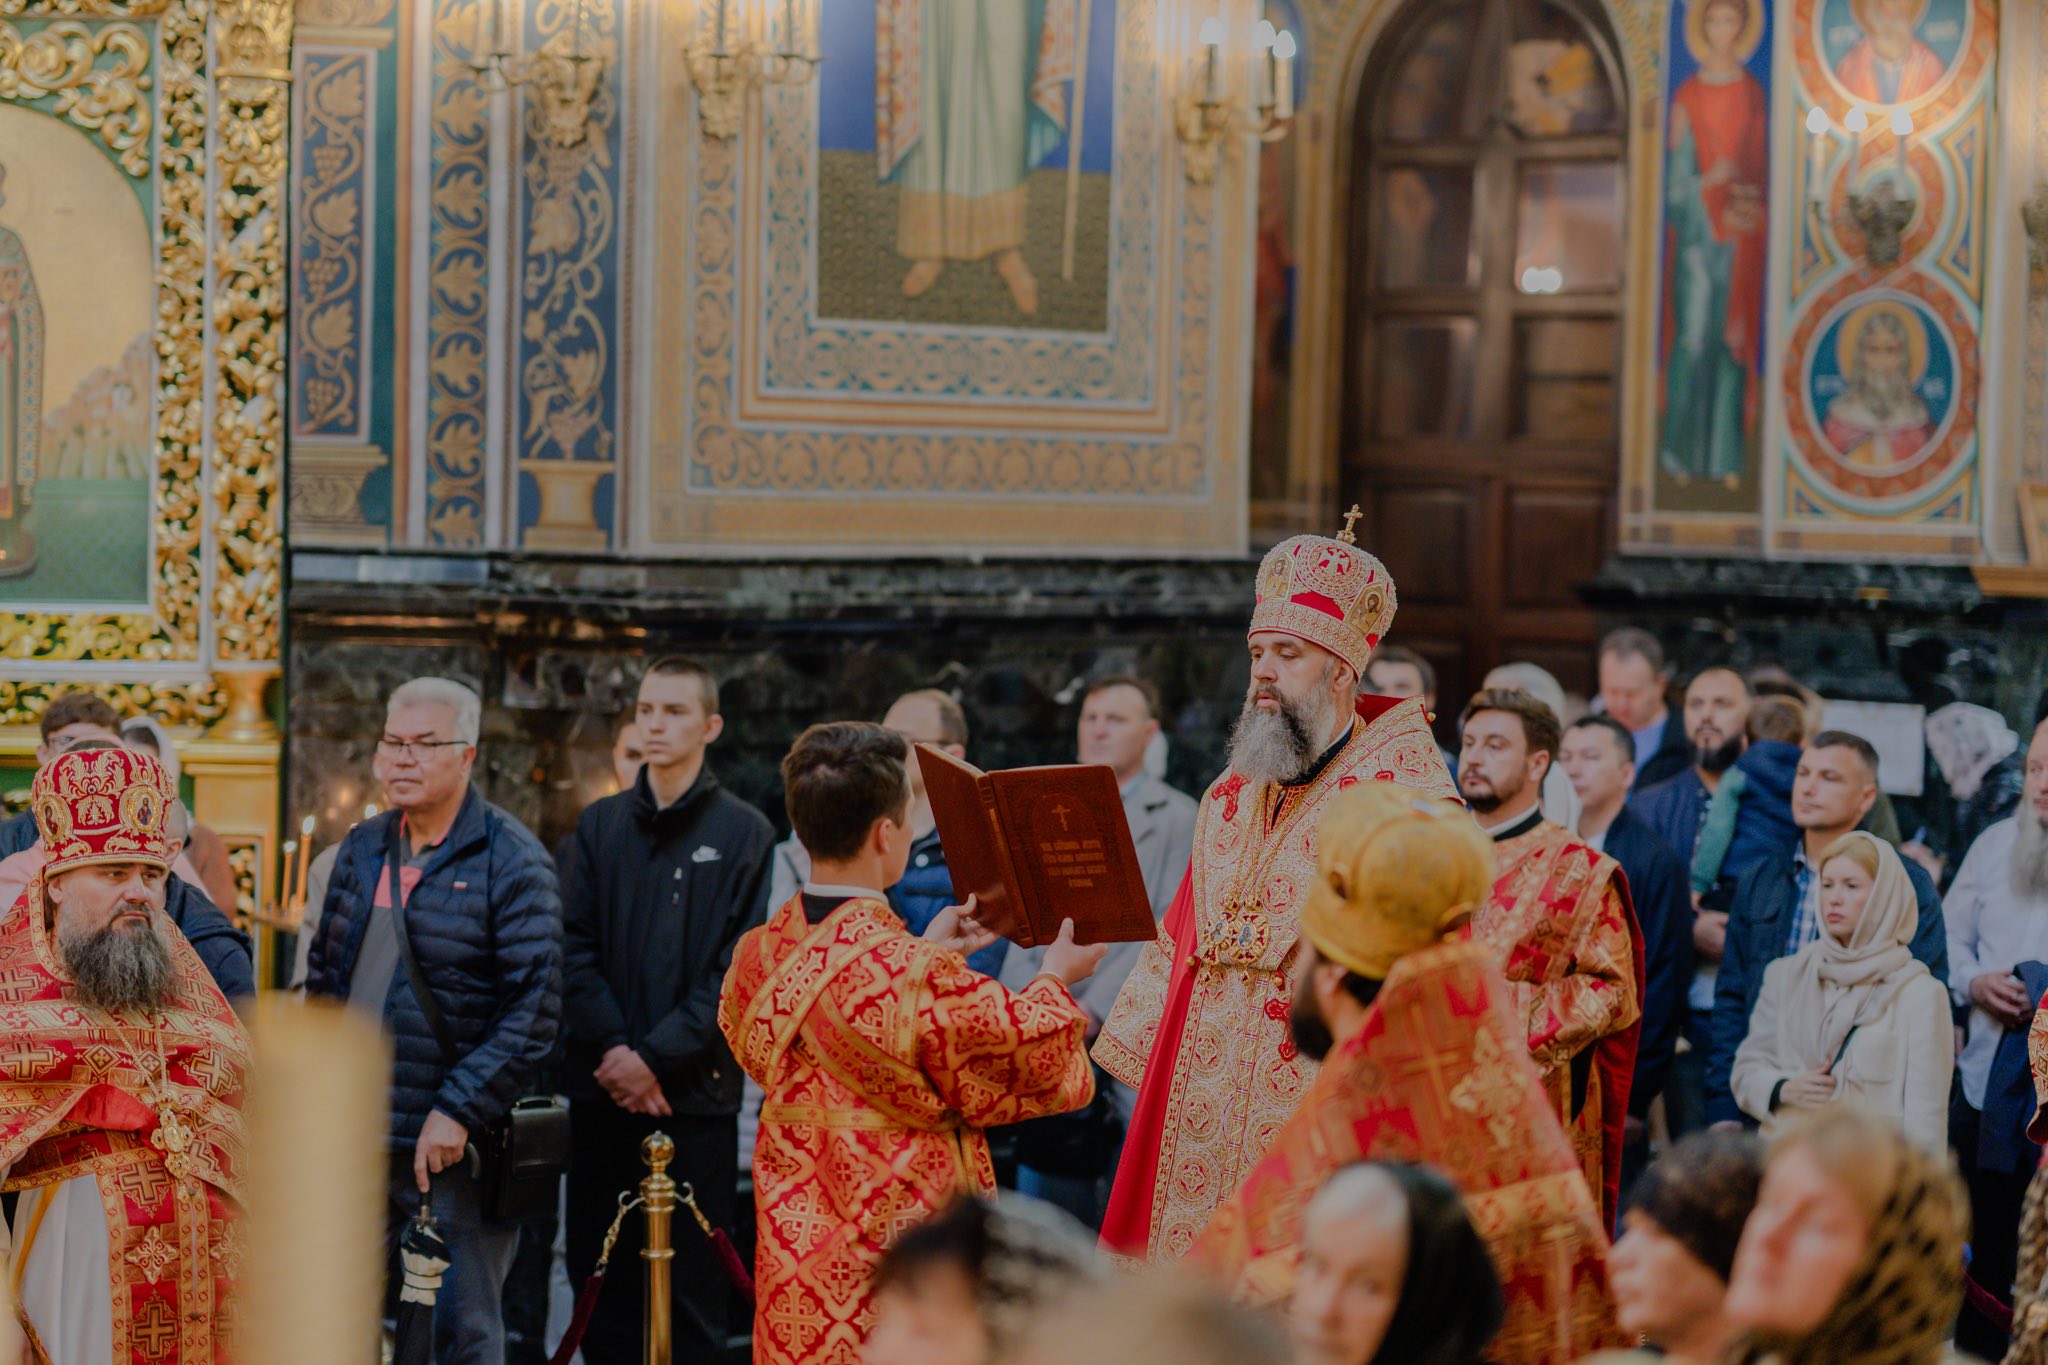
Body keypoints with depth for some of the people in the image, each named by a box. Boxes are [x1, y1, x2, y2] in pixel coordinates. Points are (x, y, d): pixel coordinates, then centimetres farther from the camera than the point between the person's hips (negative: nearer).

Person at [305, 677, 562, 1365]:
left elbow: (535, 1008, -14)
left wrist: (459, 1111, -19)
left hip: (458, 1145, -6)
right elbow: (324, 977, 20)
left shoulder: (511, 862, -9)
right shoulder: (361, 849, 11)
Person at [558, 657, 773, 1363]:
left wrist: (656, 1055, -13)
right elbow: (574, 947, 5)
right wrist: (611, 1048, -9)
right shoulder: (600, 825, 12)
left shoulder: (745, 834, 1)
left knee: (691, 1284, -1)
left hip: (693, 1093, -3)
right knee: (602, 1281, 7)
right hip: (601, 1091, 4)